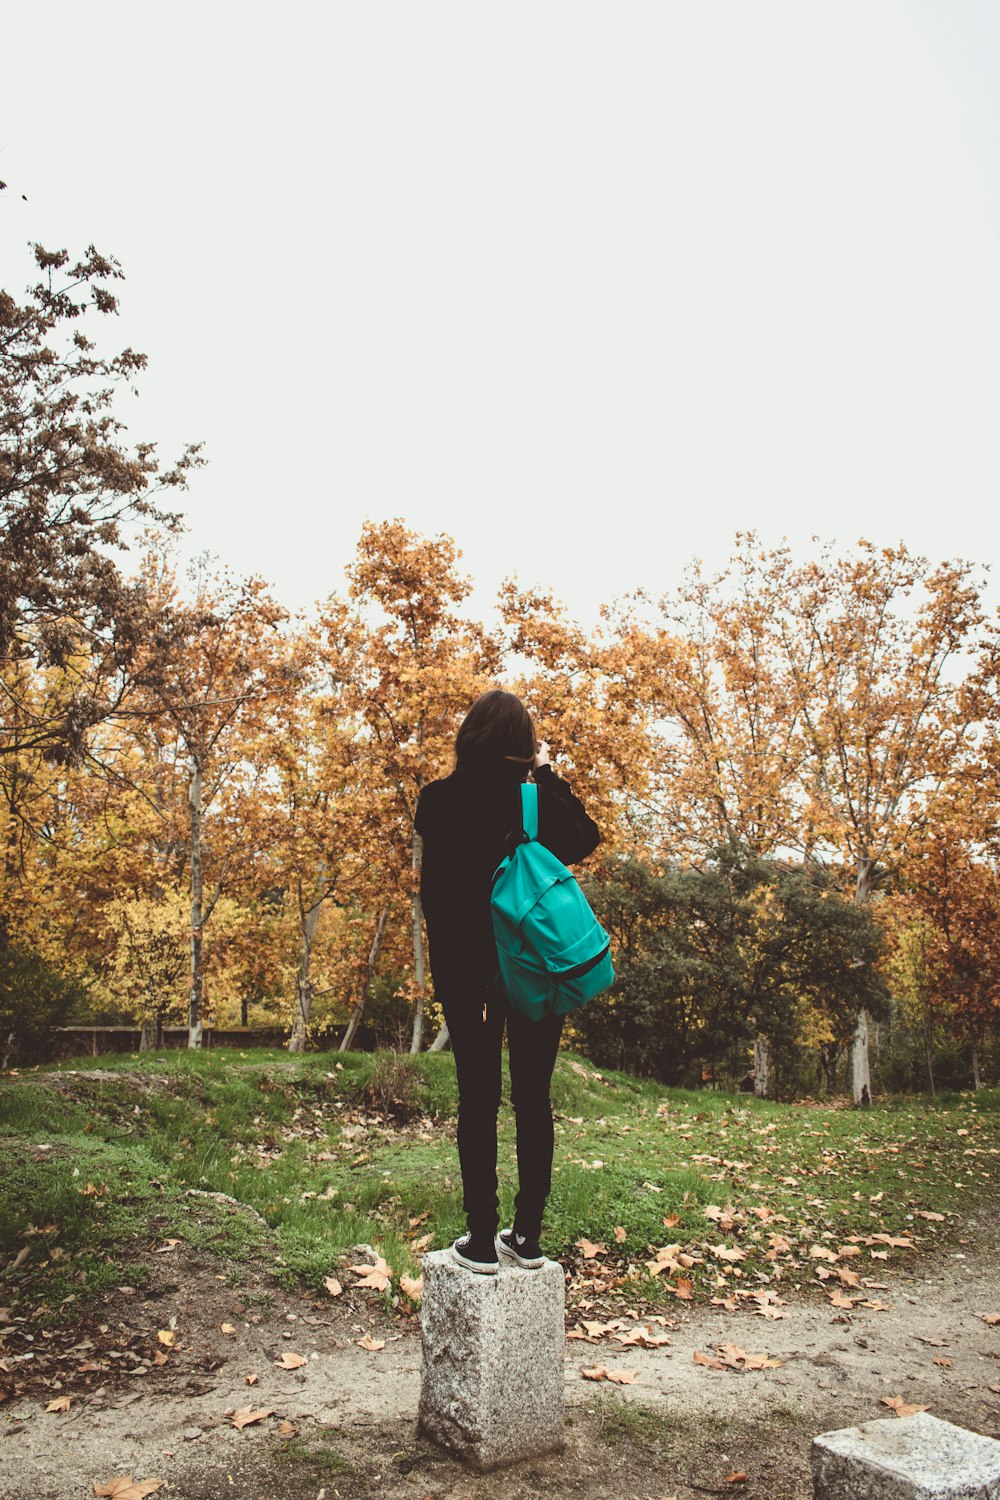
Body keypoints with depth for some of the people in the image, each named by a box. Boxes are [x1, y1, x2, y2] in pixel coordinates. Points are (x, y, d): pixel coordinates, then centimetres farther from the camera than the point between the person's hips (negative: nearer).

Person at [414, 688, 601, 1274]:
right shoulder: (537, 796, -7)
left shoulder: (439, 800, -6)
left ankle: (481, 1240, 11)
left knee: (479, 1097, 7)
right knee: (533, 1096, 10)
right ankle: (528, 1235, 18)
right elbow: (585, 839, 6)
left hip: (467, 967, -1)